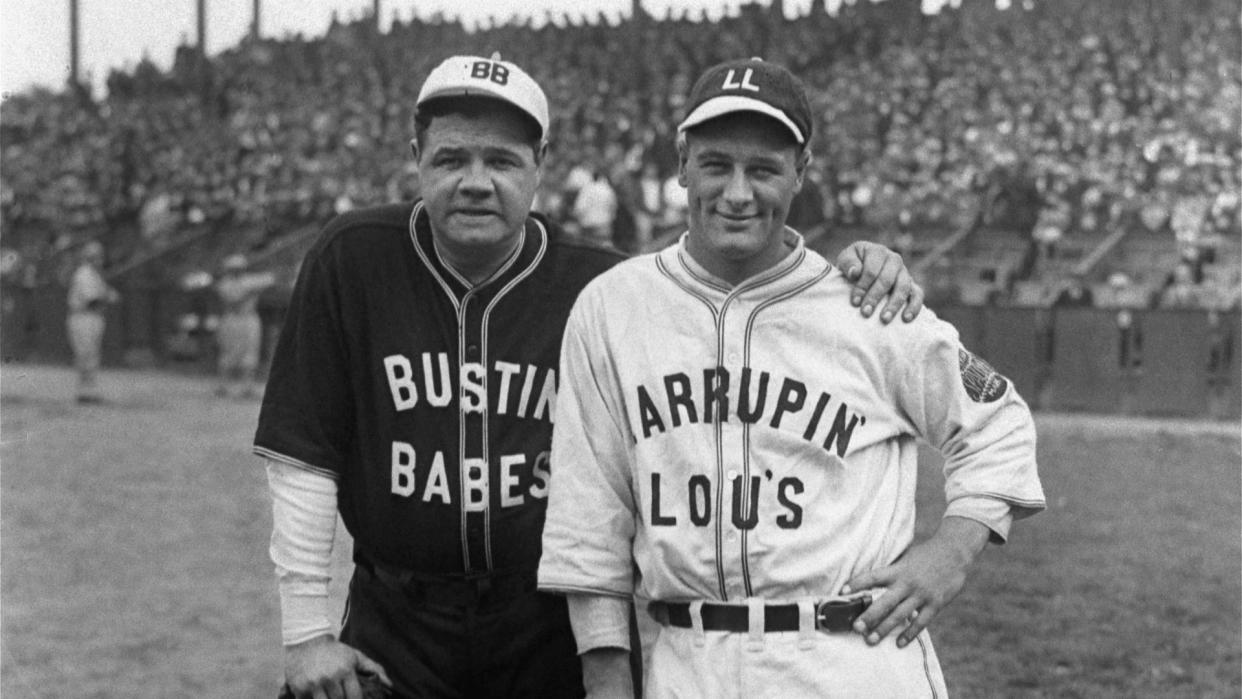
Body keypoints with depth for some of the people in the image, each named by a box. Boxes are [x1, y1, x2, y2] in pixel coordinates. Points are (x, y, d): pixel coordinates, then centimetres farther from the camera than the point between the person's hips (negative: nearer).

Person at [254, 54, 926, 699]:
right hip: (394, 627, 0)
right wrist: (305, 627, -4)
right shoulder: (353, 259, -6)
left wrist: (857, 274, -16)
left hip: (556, 637, 0)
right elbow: (302, 455, -3)